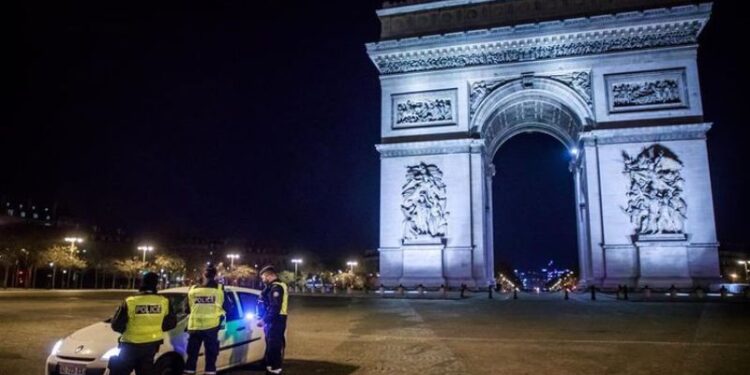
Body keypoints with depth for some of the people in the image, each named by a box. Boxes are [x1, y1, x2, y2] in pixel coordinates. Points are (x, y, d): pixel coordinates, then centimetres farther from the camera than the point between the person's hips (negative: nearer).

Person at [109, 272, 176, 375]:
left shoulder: (130, 302, -14)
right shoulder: (164, 302, -6)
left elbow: (116, 325, -7)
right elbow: (171, 323, 4)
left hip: (131, 345, -3)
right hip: (151, 344, 3)